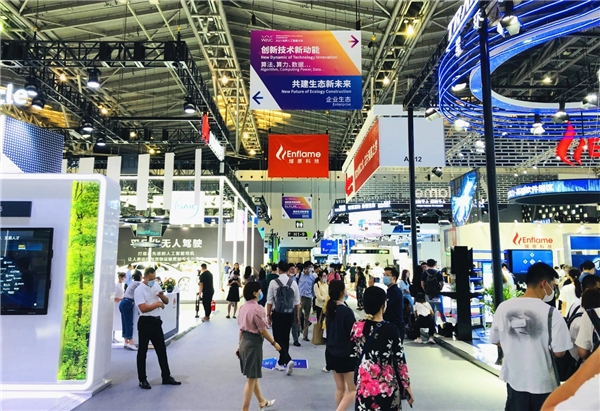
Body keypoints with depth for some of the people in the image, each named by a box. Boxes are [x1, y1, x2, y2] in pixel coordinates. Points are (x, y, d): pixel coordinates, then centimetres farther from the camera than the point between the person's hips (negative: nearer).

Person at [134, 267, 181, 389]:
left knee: (161, 349, 12)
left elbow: (166, 301, 14)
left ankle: (166, 377, 21)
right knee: (142, 351, 4)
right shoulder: (139, 290, -11)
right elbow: (143, 308, -22)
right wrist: (157, 304, -11)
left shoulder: (156, 286, 9)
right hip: (145, 322, -6)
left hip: (156, 321, 7)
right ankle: (142, 380, 15)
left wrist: (162, 296, -7)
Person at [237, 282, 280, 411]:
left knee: (253, 376, 23)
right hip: (254, 343, -9)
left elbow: (241, 328, 12)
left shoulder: (243, 307, 5)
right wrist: (274, 343, -5)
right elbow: (262, 330, -17)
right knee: (251, 378, 3)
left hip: (245, 342, 9)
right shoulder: (257, 308, -20)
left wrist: (240, 344, 20)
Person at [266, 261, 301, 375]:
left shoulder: (274, 282, -11)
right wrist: (297, 315, 12)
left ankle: (288, 360, -15)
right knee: (285, 338, 16)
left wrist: (268, 315, 1)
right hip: (290, 313, 4)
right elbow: (297, 301, 1)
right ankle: (281, 363, 26)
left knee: (278, 338, 4)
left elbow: (269, 301, -8)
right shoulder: (293, 282, -3)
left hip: (277, 313, -3)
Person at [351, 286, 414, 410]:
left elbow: (353, 355, 4)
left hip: (364, 385, 3)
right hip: (386, 387, -3)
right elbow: (400, 361, -11)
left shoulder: (357, 327, -8)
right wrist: (407, 386, -1)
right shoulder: (390, 330, -18)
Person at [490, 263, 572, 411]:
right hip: (542, 382, -3)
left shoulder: (503, 307, -8)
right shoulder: (551, 313, -19)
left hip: (515, 379, 3)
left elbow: (496, 341, 2)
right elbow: (559, 352, -15)